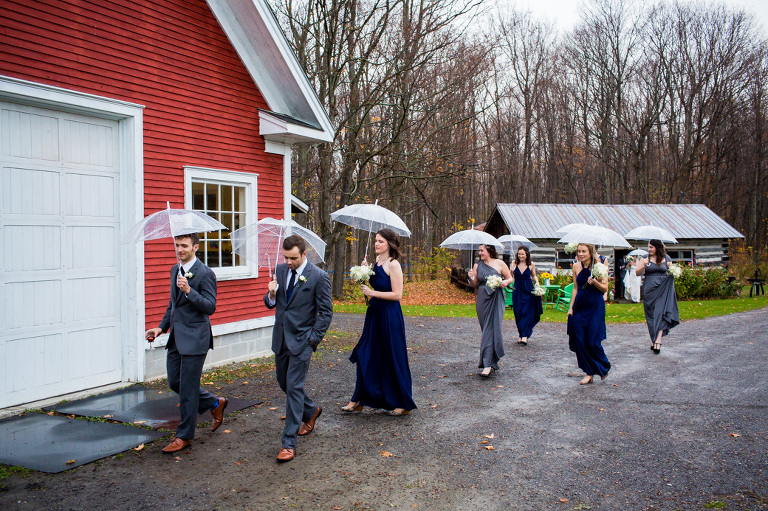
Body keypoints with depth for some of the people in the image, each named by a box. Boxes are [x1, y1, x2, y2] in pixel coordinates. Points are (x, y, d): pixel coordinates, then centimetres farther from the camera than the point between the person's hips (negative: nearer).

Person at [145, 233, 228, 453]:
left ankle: (184, 436, 15)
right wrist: (161, 327, 15)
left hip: (194, 338, -9)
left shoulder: (204, 273, -14)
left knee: (187, 388, 0)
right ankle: (215, 404, 33)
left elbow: (210, 307, -19)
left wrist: (189, 291, -30)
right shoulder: (175, 270, 13)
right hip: (176, 337, 9)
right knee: (175, 382, 15)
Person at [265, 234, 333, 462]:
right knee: (283, 382, 18)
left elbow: (326, 312, -8)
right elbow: (271, 304, 11)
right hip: (280, 338, 7)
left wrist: (313, 339, -12)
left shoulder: (319, 277, -12)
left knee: (294, 387, -6)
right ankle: (311, 410, 44)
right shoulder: (280, 270, 5)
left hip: (301, 340, -6)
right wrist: (271, 294, -11)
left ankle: (289, 443, 2)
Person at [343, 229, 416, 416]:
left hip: (389, 316, -8)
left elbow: (397, 294, -18)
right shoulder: (377, 262, 10)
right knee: (366, 356, 10)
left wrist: (372, 293, -18)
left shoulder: (393, 264, -14)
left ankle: (402, 404, 16)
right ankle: (358, 400, 20)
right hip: (375, 314, 8)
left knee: (392, 359, 2)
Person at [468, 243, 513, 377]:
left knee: (492, 329, -8)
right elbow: (475, 285, 10)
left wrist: (505, 282, -14)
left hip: (496, 299, -3)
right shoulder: (477, 266, 8)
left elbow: (510, 277, 7)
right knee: (486, 329, 8)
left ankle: (488, 364, -10)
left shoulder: (499, 263, 0)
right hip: (482, 300, 3)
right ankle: (492, 361, 23)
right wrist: (471, 278, -10)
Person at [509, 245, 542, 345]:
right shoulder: (514, 263, 1)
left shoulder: (531, 264, -1)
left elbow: (534, 275, 14)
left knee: (527, 312, -8)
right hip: (517, 290, 2)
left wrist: (537, 282, -4)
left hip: (528, 290, -2)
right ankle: (520, 335, 15)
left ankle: (525, 336, -9)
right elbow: (511, 277, 2)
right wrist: (512, 270, -17)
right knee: (518, 313, 4)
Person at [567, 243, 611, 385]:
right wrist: (571, 307, 8)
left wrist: (595, 282, -23)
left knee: (592, 342, -4)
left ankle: (604, 367, 24)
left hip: (595, 307, -4)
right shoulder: (576, 267, 4)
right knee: (580, 341, 1)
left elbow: (605, 288, -4)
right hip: (579, 307, 4)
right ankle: (589, 373, 13)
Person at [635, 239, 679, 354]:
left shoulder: (666, 258, 6)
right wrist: (644, 265, -16)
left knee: (661, 314, -12)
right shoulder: (645, 258, 5)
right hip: (649, 290, 1)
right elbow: (637, 273, 1)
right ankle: (653, 340, 14)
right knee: (651, 315, 4)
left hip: (663, 289, -1)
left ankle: (658, 340, -17)